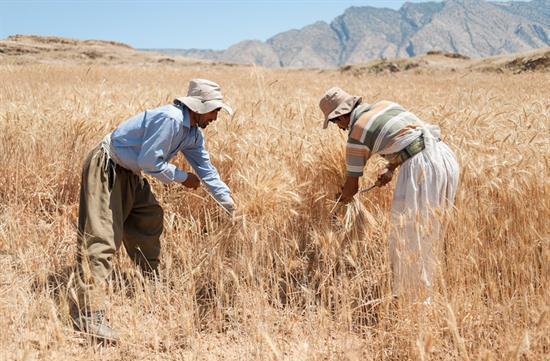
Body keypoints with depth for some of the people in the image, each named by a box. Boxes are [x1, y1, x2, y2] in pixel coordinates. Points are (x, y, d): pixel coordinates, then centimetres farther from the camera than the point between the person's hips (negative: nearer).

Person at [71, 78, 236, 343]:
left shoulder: (193, 133, 6)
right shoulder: (169, 119, -24)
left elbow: (206, 169, 13)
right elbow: (148, 161, -25)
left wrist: (230, 204, 12)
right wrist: (182, 177, -12)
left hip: (130, 174, 10)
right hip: (105, 169, -10)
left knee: (150, 220, 18)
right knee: (102, 237, -17)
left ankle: (152, 283, 35)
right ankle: (88, 312, -21)